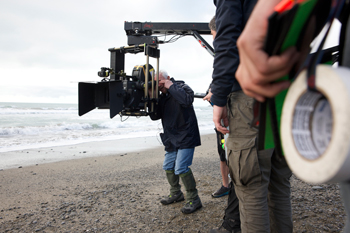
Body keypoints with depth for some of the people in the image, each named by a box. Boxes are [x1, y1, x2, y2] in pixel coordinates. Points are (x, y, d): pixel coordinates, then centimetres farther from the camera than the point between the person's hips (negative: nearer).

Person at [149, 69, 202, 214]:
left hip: (186, 137, -8)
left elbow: (187, 100, -31)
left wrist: (171, 86, -22)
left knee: (181, 168, -14)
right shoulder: (162, 97, 11)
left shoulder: (181, 87, -9)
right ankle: (176, 194, 33)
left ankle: (193, 200, 2)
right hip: (172, 139, 8)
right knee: (168, 167, 13)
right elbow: (154, 116, 5)